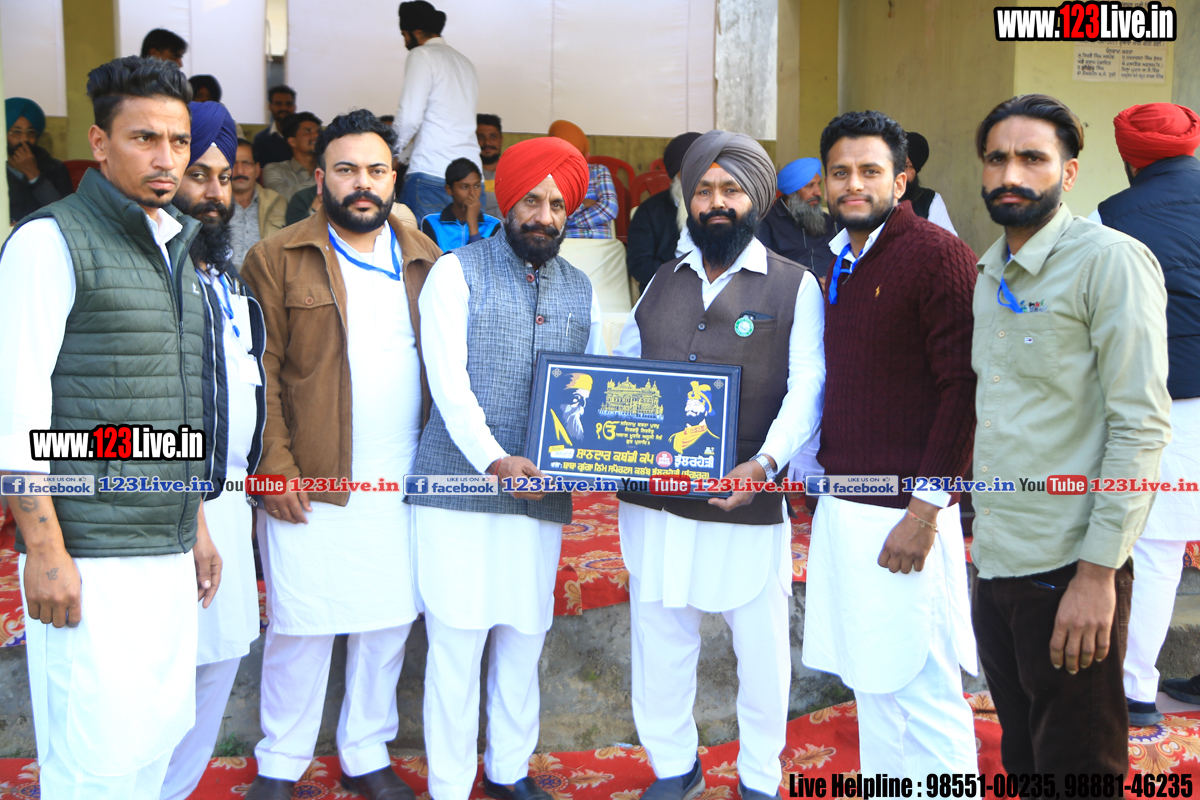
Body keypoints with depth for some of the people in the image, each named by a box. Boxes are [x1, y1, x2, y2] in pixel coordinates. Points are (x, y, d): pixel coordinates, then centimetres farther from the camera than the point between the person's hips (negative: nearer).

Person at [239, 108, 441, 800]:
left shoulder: (424, 258, 11)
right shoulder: (277, 259, 0)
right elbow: (259, 372, -4)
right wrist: (274, 464, -11)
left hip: (403, 483, 4)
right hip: (310, 484, -3)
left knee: (389, 625, 11)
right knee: (301, 627, 5)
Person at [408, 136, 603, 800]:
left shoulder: (579, 289, 14)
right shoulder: (458, 272, 0)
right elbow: (448, 380, -10)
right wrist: (494, 459, -23)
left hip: (543, 490, 4)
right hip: (461, 484, -4)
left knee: (525, 634, 12)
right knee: (456, 638, -1)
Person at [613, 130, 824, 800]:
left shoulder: (795, 285, 1)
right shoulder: (663, 282, 13)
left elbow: (807, 386, -9)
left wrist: (766, 461, -26)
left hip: (748, 503, -3)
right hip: (654, 496, 4)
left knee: (761, 648, 9)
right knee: (659, 640, 13)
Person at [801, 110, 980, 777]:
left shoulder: (937, 254, -10)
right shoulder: (839, 261, 13)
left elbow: (961, 389, -15)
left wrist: (923, 513, -18)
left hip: (904, 514, -7)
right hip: (841, 506, 8)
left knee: (924, 693, 1)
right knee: (870, 683, 16)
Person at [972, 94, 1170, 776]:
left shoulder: (1111, 261, -11)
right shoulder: (990, 273, 12)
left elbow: (1142, 425, -16)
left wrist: (1097, 572, -20)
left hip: (1069, 568, -7)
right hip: (995, 563, 7)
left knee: (1077, 763, 6)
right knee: (1022, 759, 20)